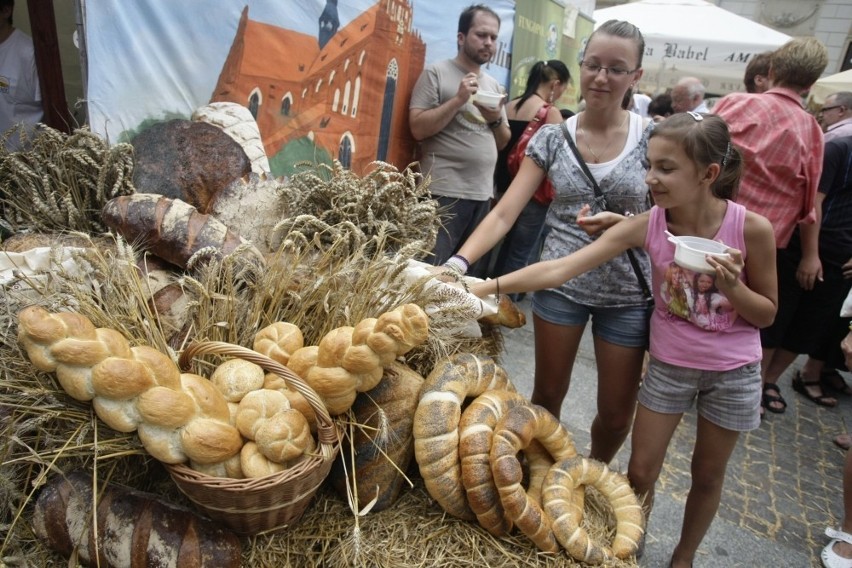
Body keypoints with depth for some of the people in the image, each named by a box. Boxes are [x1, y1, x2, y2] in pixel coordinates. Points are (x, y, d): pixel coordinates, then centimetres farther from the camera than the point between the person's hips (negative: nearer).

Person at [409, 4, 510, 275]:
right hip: (444, 193, -6)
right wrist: (459, 99, -16)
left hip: (483, 194, 6)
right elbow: (418, 128, -10)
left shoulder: (494, 85, 15)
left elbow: (503, 143, 18)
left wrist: (496, 118, -2)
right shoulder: (436, 73, -1)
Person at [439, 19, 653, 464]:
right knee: (547, 394, 14)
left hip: (628, 293, 0)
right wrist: (461, 260, -26)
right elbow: (505, 212, -11)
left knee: (617, 414, 11)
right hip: (560, 283, 1)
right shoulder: (553, 137, -3)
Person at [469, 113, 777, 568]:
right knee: (640, 472, 8)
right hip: (669, 363, 1)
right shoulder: (647, 225, -19)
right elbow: (562, 267, -27)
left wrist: (732, 287, -29)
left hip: (734, 370, 0)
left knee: (707, 475, 17)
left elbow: (767, 314, -7)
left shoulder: (751, 228, -21)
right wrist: (488, 286, -37)